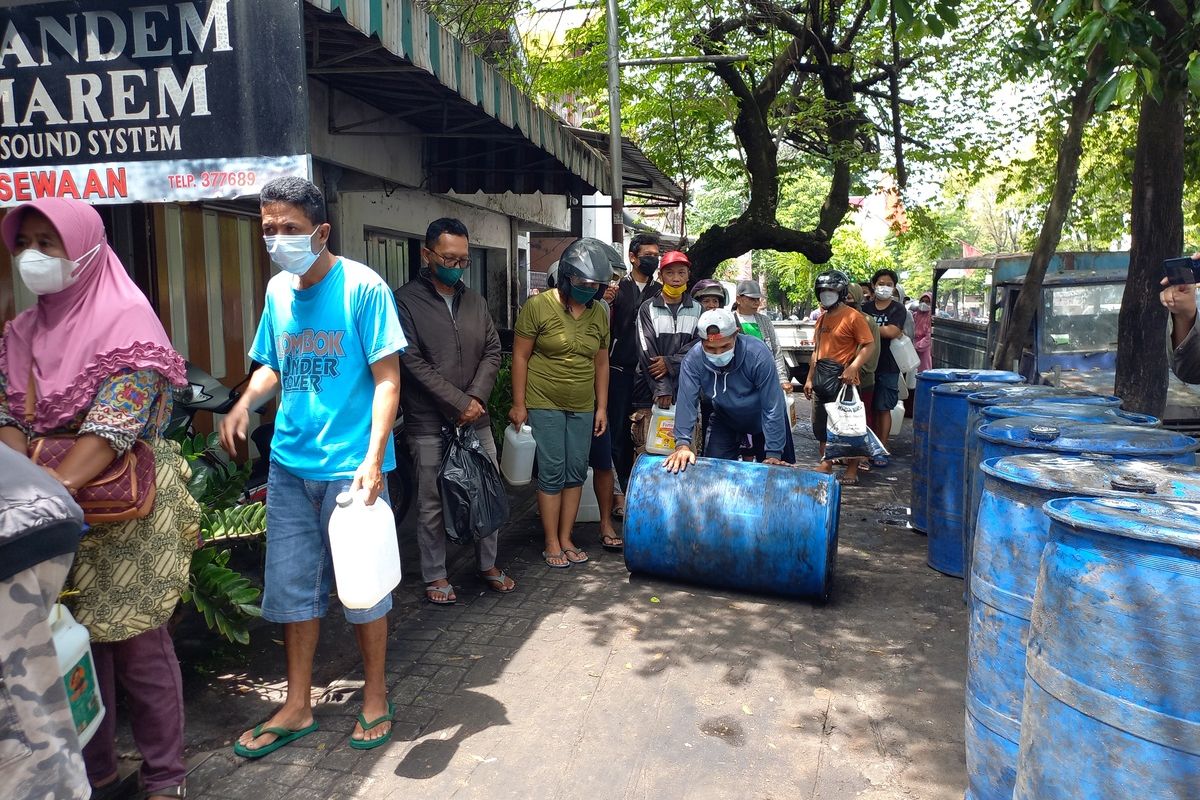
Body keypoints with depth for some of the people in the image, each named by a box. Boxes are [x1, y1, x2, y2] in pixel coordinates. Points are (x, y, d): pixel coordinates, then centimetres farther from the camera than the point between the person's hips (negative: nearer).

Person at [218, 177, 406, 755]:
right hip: (289, 463, 6)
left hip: (350, 464, -6)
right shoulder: (278, 289, 8)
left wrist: (374, 457, -21)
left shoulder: (362, 286, -10)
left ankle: (375, 697, 27)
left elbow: (387, 378, -12)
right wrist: (245, 403, -1)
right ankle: (298, 707, 29)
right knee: (292, 586, 13)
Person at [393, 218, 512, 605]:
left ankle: (488, 564, 29)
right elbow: (413, 362, -14)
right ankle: (435, 576, 20)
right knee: (432, 504, 5)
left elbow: (492, 351, 8)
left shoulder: (475, 300, 11)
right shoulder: (405, 301, -6)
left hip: (476, 417, 5)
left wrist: (477, 397, -8)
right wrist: (460, 403, -14)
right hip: (429, 424, -5)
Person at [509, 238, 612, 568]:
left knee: (576, 473, 8)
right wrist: (519, 404, -9)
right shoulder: (538, 306, -9)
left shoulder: (599, 313, 6)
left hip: (583, 408, 5)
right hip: (545, 405, -5)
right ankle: (551, 544, 10)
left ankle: (566, 538, 20)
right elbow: (520, 356, -7)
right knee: (552, 473, -2)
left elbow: (601, 363, 12)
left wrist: (602, 407, 9)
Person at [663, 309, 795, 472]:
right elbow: (686, 403, -32)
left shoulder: (758, 354, -34)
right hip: (725, 419, 2)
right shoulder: (693, 359, -27)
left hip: (762, 419, -1)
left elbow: (773, 408, -32)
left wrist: (773, 454, -32)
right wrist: (682, 444, -45)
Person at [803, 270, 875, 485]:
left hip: (842, 378, -8)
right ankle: (826, 463, 25)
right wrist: (810, 378, 18)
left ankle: (852, 469, 9)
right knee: (821, 424, 13)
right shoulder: (822, 318, 15)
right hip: (821, 377, 8)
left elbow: (869, 345, -12)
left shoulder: (853, 317, -8)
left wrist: (853, 368, -25)